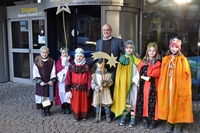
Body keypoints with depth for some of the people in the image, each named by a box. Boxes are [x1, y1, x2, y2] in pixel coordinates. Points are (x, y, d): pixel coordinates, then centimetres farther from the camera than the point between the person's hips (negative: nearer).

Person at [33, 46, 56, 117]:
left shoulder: (51, 62, 0)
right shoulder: (37, 62, -4)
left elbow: (53, 72, -1)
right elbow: (35, 73, -6)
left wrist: (52, 80, -13)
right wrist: (39, 81, -16)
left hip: (49, 82, 1)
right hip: (40, 83, -1)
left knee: (48, 95, 9)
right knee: (41, 96, 4)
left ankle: (48, 109, 24)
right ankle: (43, 110, 18)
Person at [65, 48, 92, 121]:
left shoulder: (86, 67, -6)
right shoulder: (71, 66, -2)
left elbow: (89, 78, -6)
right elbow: (68, 77, 0)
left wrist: (89, 89, -8)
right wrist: (68, 87, -4)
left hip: (83, 88, -1)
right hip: (74, 88, 1)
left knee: (84, 102, 10)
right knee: (75, 102, 8)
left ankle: (84, 116, 29)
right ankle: (76, 116, 24)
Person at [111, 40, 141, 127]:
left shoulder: (136, 59, -2)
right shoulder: (122, 58, 5)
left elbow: (139, 71, -7)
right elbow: (119, 72, 5)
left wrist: (134, 80, -14)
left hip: (133, 83, -2)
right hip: (123, 83, 2)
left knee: (132, 99, 4)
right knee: (123, 99, 8)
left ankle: (133, 117, 12)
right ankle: (124, 116, 19)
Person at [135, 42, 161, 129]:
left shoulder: (158, 62, 5)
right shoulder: (143, 61, 12)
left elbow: (157, 73, -8)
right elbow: (140, 71, 3)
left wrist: (148, 75, -13)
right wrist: (143, 77, -13)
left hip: (153, 85, -2)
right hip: (144, 84, 3)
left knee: (153, 101, -2)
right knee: (144, 100, 2)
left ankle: (154, 120, 8)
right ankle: (144, 119, 12)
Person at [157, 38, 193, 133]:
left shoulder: (182, 60, -2)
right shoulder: (165, 59, 7)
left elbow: (185, 75, -5)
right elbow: (162, 74, 6)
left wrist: (183, 88, -11)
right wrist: (161, 86, 1)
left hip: (178, 87, -3)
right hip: (167, 86, 3)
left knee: (177, 104, 3)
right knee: (167, 103, 7)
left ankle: (177, 124, 16)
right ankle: (168, 122, 21)